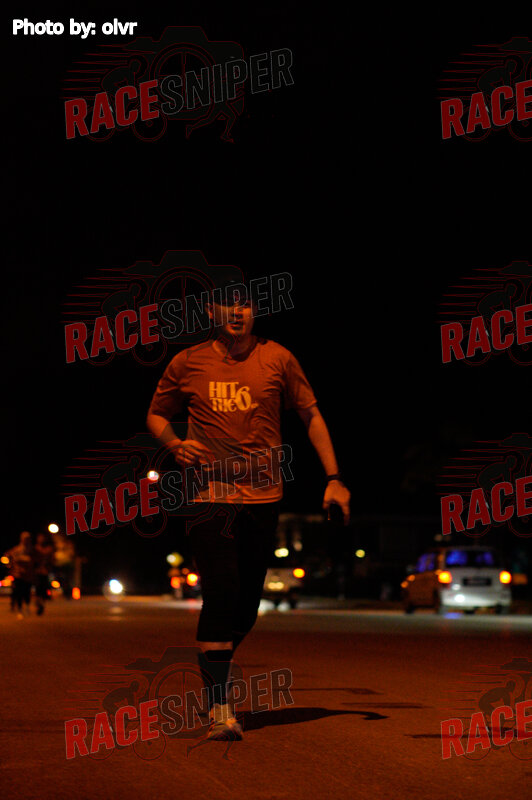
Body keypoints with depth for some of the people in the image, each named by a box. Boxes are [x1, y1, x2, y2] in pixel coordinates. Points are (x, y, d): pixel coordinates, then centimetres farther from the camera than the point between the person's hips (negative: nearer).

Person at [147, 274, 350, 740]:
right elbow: (156, 414, 18)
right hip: (209, 494, -2)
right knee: (221, 594, -15)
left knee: (248, 602, 5)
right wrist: (175, 444, -5)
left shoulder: (277, 359, 4)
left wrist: (333, 479, 6)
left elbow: (312, 416, 12)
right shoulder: (189, 364, 4)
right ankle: (220, 707, -12)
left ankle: (214, 678, 31)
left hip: (263, 496, 2)